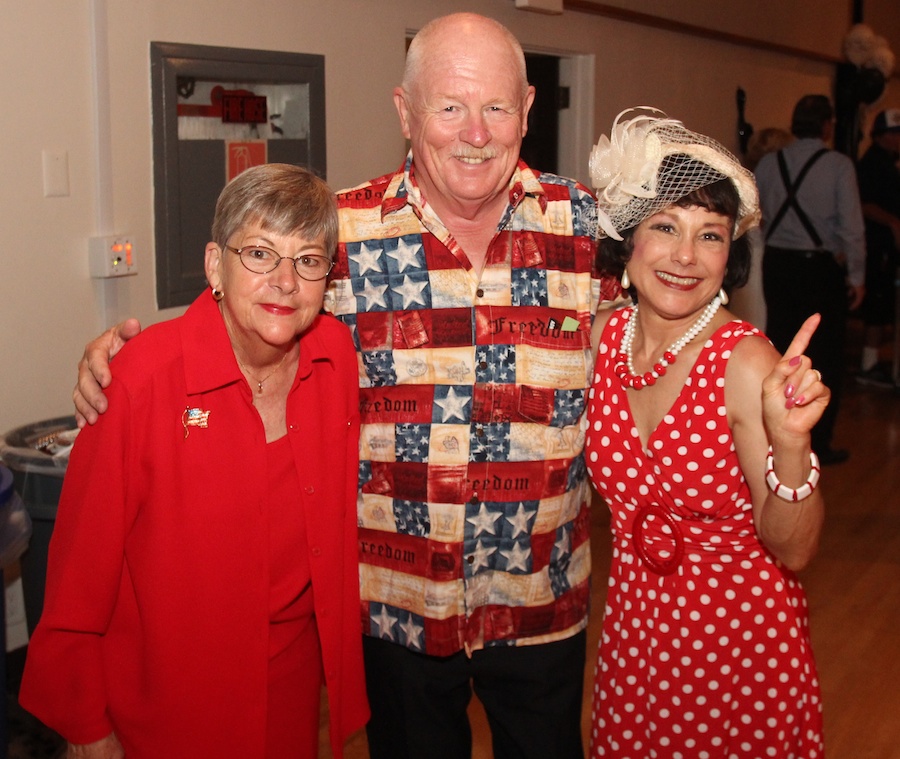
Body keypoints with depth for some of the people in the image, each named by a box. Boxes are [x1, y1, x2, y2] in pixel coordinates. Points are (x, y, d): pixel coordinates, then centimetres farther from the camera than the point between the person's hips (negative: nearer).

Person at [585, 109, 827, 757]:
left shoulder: (747, 364, -22)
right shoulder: (603, 336, -7)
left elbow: (792, 550, -19)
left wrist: (790, 443, -34)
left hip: (741, 639, -4)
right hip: (633, 629, 5)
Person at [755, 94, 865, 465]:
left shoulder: (767, 163, 2)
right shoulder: (839, 165, -9)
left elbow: (758, 217, 6)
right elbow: (851, 225, -12)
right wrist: (856, 275, -5)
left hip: (777, 264, 4)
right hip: (821, 267, -4)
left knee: (780, 351, 12)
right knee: (825, 357, 6)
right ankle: (819, 444, 11)